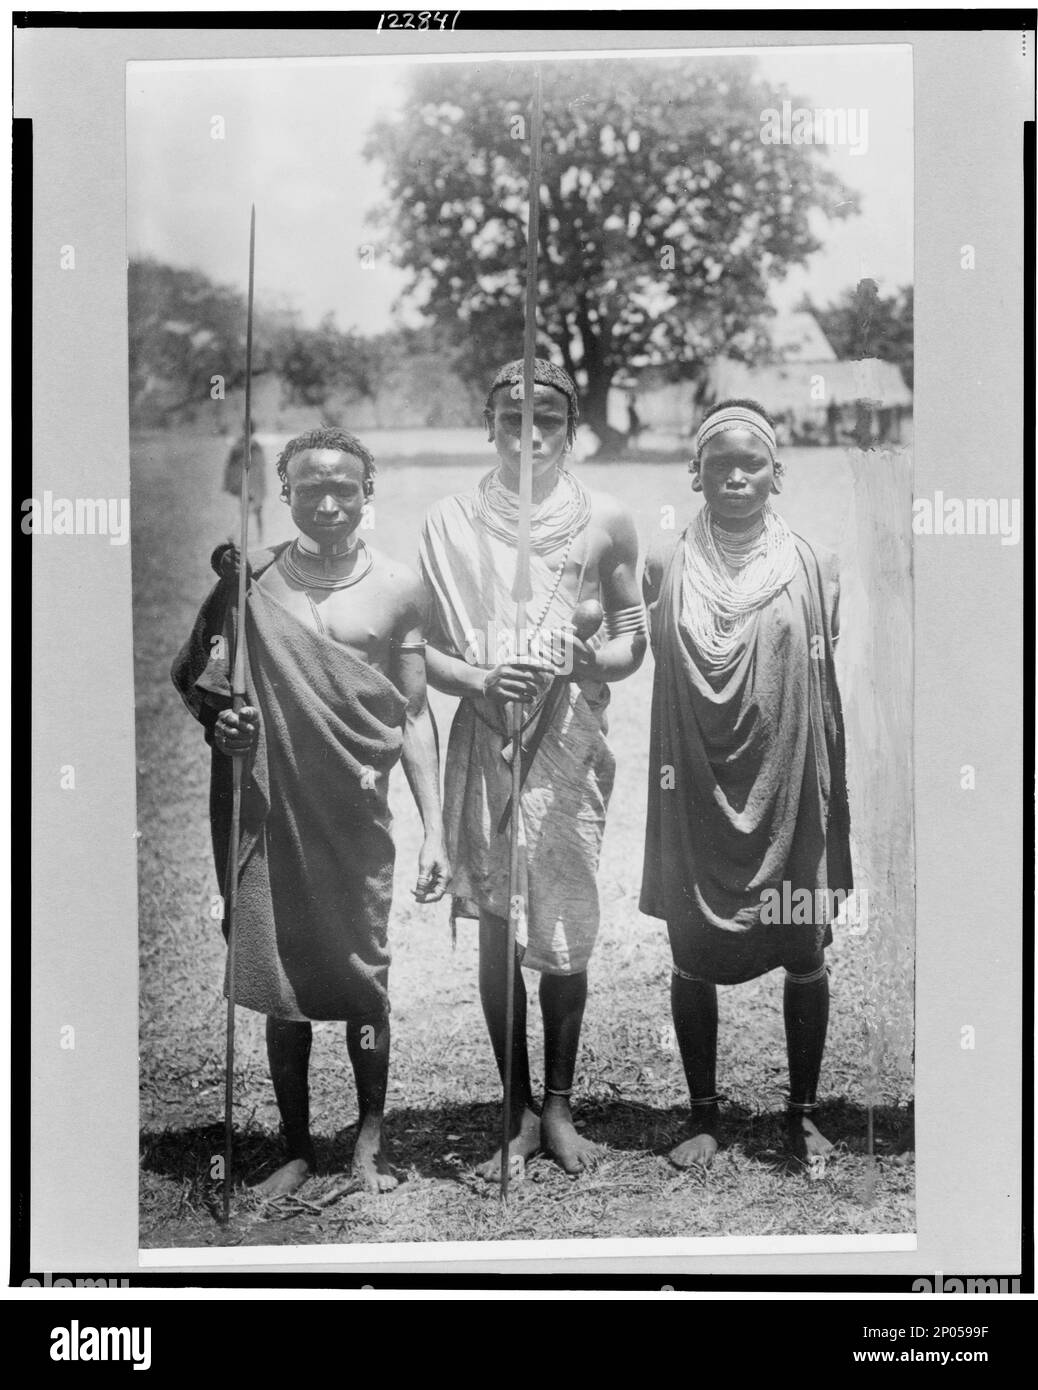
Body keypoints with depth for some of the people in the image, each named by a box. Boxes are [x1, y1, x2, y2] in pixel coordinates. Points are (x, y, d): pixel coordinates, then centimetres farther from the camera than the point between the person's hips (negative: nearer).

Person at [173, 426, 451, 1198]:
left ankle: (371, 1136, 23)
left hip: (358, 814, -1)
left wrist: (434, 829, -1)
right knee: (280, 988, 7)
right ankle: (298, 1147, 21)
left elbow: (414, 714, 3)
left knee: (364, 978, 4)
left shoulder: (398, 589, 0)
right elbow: (189, 673, 9)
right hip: (268, 810, 1)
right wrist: (215, 714, -13)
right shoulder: (248, 575, -1)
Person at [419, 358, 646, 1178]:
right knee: (497, 931, 3)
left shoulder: (605, 521, 2)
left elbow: (634, 639, 7)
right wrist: (480, 679, -16)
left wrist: (592, 660, -15)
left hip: (572, 746, 0)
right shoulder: (451, 523, 2)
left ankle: (559, 1107, 21)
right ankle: (519, 1112, 17)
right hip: (487, 745, 0)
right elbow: (426, 648, 3)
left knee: (565, 931, 5)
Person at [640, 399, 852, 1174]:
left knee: (806, 958, 7)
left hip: (790, 796, 0)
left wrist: (831, 803, 2)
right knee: (692, 959, 7)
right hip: (696, 799, 0)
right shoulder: (665, 569, 1)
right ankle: (704, 1115, 22)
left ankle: (804, 1111, 25)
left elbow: (824, 692, 3)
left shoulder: (813, 567, 0)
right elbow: (655, 677, 5)